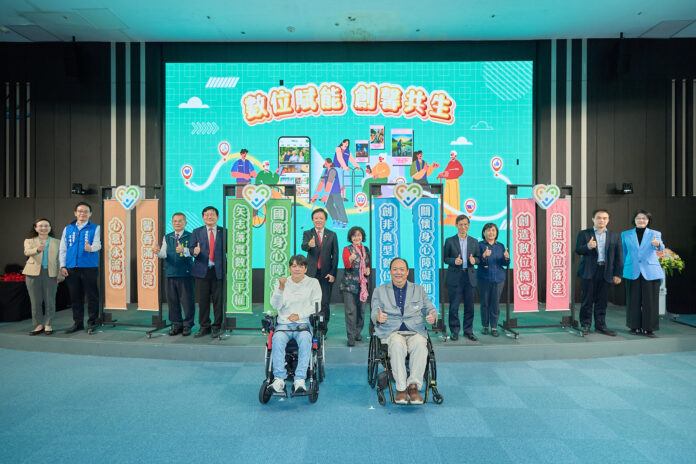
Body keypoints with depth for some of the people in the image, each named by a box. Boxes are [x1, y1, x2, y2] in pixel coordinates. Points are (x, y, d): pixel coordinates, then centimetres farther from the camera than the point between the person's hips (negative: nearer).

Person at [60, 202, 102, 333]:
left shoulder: (95, 228, 5)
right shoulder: (68, 229, 15)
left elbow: (98, 244, -11)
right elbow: (63, 249, 15)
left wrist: (91, 248, -34)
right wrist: (62, 266, 5)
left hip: (89, 267, -3)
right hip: (71, 268, 4)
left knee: (92, 295, -1)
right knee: (75, 296, 8)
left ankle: (92, 321, 10)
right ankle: (78, 323, 18)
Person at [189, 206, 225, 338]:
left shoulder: (224, 232, 6)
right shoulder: (196, 232, 11)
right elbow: (191, 248, 5)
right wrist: (194, 251, -20)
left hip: (218, 271, -1)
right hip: (202, 271, 1)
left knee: (219, 301, 2)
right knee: (203, 301, 6)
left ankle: (217, 327, 13)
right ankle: (204, 327, 17)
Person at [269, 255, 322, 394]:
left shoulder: (313, 283, 10)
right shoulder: (282, 283, 12)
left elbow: (316, 305, 2)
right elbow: (275, 306, 2)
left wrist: (300, 315, -11)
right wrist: (281, 288, -12)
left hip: (304, 323, -1)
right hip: (284, 323, 1)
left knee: (305, 339, -34)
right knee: (277, 339, -32)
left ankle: (300, 380, -34)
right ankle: (279, 379, -29)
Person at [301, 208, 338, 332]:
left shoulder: (332, 235, 8)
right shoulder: (307, 233, 6)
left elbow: (335, 255, 5)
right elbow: (303, 247, -15)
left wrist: (333, 273, -5)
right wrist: (309, 244, -40)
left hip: (326, 274, 0)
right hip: (311, 273, 0)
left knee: (325, 302, 1)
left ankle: (323, 329, 11)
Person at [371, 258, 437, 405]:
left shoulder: (419, 290, 21)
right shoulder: (380, 291, 16)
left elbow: (430, 308, 17)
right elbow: (374, 314, 8)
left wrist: (432, 316, -9)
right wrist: (378, 318, -17)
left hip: (415, 331, 1)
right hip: (391, 332, -1)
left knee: (420, 344, -34)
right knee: (397, 343, -36)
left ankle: (413, 385, -25)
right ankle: (401, 388, -28)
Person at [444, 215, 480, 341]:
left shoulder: (474, 241, 12)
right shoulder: (449, 241, 4)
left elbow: (478, 258, 13)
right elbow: (445, 258, 3)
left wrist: (474, 260, -10)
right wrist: (454, 261, -15)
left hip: (470, 277, 3)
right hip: (455, 277, -2)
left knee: (469, 306, 6)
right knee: (454, 306, 0)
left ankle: (468, 331, 18)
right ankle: (455, 331, 12)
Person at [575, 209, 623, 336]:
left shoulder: (615, 236, 12)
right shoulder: (584, 234, 6)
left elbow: (619, 256, 10)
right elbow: (578, 250, -2)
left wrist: (617, 274, 4)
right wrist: (588, 246, -22)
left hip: (605, 272, 2)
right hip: (588, 271, -2)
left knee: (601, 300, 7)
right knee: (587, 299, 0)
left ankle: (600, 325, 16)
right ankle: (585, 325, 10)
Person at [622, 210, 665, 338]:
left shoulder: (655, 234, 5)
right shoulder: (626, 234, 9)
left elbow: (661, 247, -16)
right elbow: (624, 253, 14)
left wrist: (657, 244, -40)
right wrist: (622, 270, 12)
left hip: (650, 272, -1)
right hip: (633, 272, 1)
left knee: (651, 301, -1)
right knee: (634, 301, 5)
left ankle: (649, 328, 7)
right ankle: (635, 326, 16)